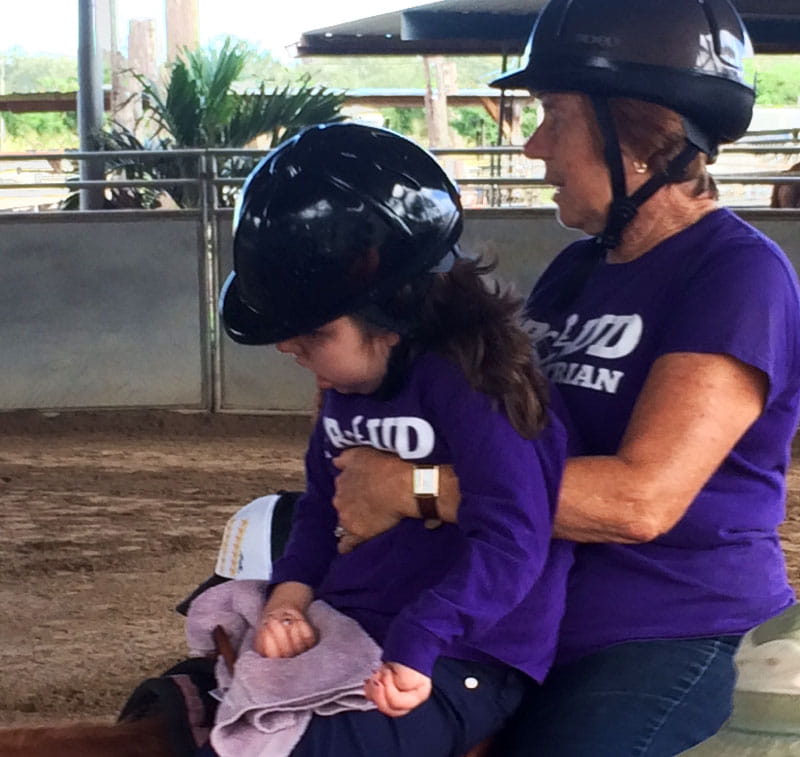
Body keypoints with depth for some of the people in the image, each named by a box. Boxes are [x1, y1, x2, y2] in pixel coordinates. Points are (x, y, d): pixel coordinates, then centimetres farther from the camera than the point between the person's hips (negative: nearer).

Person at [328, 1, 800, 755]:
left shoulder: (739, 276, -14)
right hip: (536, 624, 8)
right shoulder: (574, 271, 14)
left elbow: (641, 499, -24)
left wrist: (411, 488, -22)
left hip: (670, 639, -8)